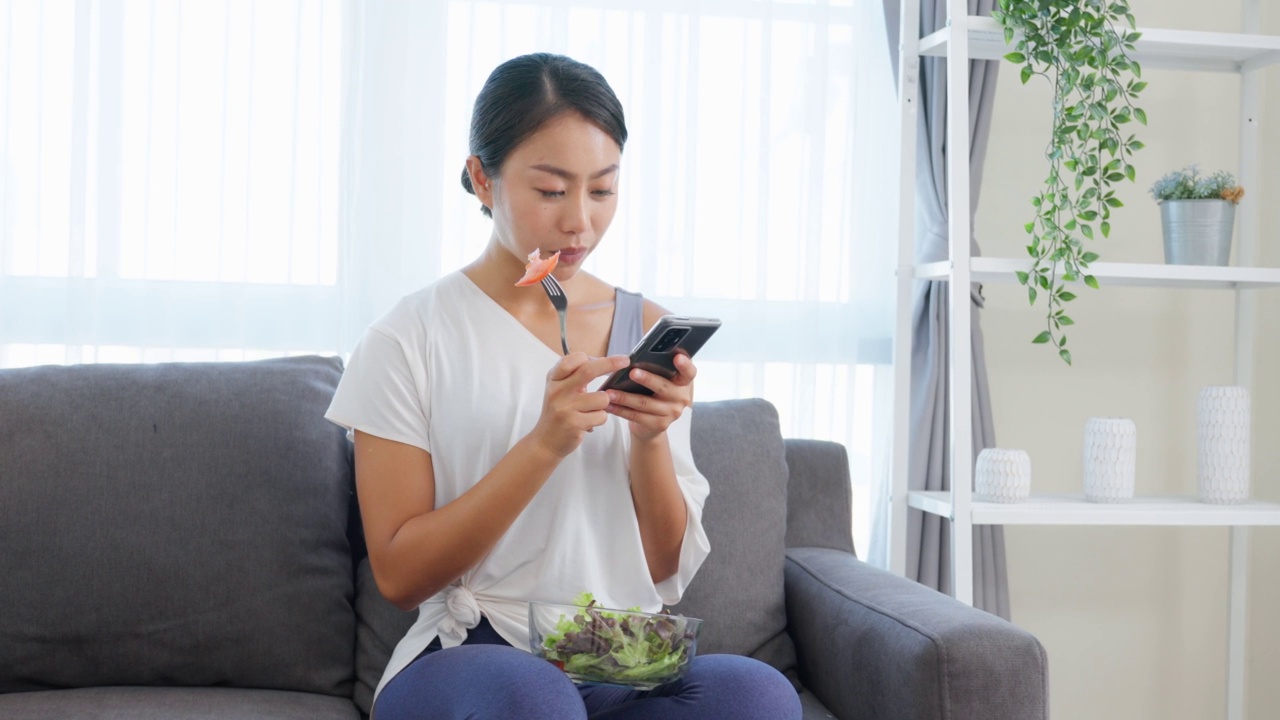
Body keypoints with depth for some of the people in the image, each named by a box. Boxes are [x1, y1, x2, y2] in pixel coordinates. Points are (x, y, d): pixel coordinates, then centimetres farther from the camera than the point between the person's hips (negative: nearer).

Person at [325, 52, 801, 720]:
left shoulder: (647, 330, 9)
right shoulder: (408, 339, -1)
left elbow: (669, 569, 10)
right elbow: (400, 576, -5)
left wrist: (650, 438, -10)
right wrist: (545, 443, -17)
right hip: (470, 658, -3)